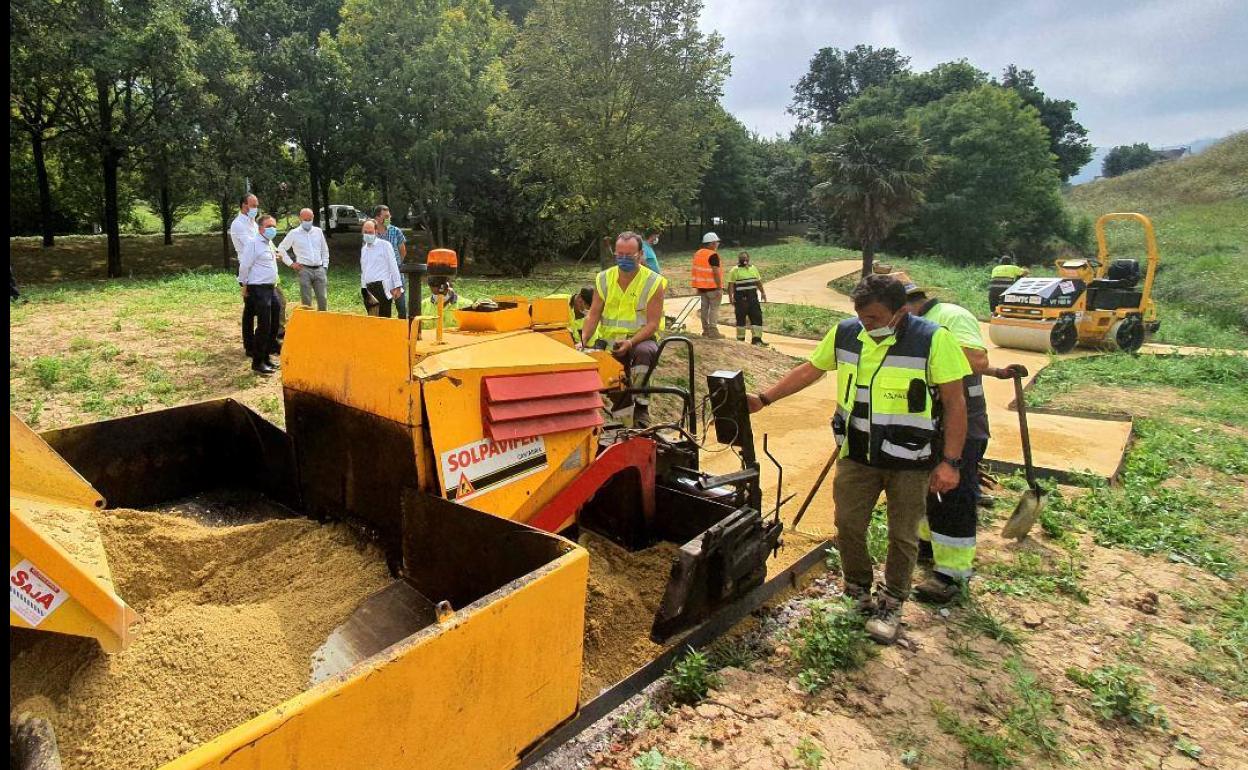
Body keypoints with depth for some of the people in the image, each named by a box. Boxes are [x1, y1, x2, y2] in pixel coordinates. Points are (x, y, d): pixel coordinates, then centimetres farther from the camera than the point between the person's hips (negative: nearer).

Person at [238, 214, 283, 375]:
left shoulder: (270, 244, 16)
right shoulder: (253, 242, -11)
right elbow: (244, 266, -12)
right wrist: (244, 287, -9)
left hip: (270, 288, 9)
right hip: (258, 289, -9)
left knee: (273, 325, 13)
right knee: (264, 326, -9)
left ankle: (266, 358, 24)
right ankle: (257, 363, -1)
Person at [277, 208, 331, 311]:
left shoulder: (318, 231, 11)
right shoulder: (294, 233, 3)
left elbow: (325, 250, 19)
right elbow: (281, 248, 9)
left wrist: (325, 266, 10)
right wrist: (291, 263, 3)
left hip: (319, 269, 3)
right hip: (304, 270, -2)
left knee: (322, 299, 1)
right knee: (306, 301, -2)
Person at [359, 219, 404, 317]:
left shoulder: (385, 245, -1)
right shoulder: (363, 249, 18)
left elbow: (393, 266, -5)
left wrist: (397, 287, -10)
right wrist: (363, 288, 19)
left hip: (382, 287, -6)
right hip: (368, 289, 6)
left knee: (384, 318, -9)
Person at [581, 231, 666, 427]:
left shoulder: (654, 282, -5)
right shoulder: (604, 279, 6)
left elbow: (652, 323, -10)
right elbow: (593, 314, 6)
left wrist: (630, 342, -25)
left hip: (641, 338, -3)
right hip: (610, 339, 3)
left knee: (643, 352, -38)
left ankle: (641, 409, -22)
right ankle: (623, 413, -7)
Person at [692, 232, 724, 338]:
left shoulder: (697, 254, 10)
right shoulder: (713, 255, -15)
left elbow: (696, 271, 14)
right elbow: (716, 272, -20)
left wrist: (697, 287, 19)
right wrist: (720, 287, -17)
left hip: (701, 286, 8)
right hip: (713, 287, -8)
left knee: (704, 308, 12)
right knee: (714, 308, -3)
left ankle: (705, 330, 17)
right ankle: (713, 331, -6)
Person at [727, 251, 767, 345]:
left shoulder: (753, 268, 15)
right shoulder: (735, 270, -4)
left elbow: (758, 282, 22)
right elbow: (731, 285, -9)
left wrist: (763, 292, 16)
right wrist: (730, 296, -18)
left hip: (753, 297, 5)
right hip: (741, 298, -5)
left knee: (757, 316, 1)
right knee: (741, 317, 0)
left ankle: (757, 338, 4)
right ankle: (740, 338, 12)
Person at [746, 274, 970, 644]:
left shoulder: (933, 340, -16)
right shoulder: (845, 333, -4)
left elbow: (955, 403, -12)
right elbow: (810, 370, 8)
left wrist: (950, 461, -15)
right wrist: (764, 399, 2)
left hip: (910, 462, -3)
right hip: (856, 455, 3)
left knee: (902, 536, 10)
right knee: (848, 524, 9)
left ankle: (891, 605, 30)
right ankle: (859, 592, 33)